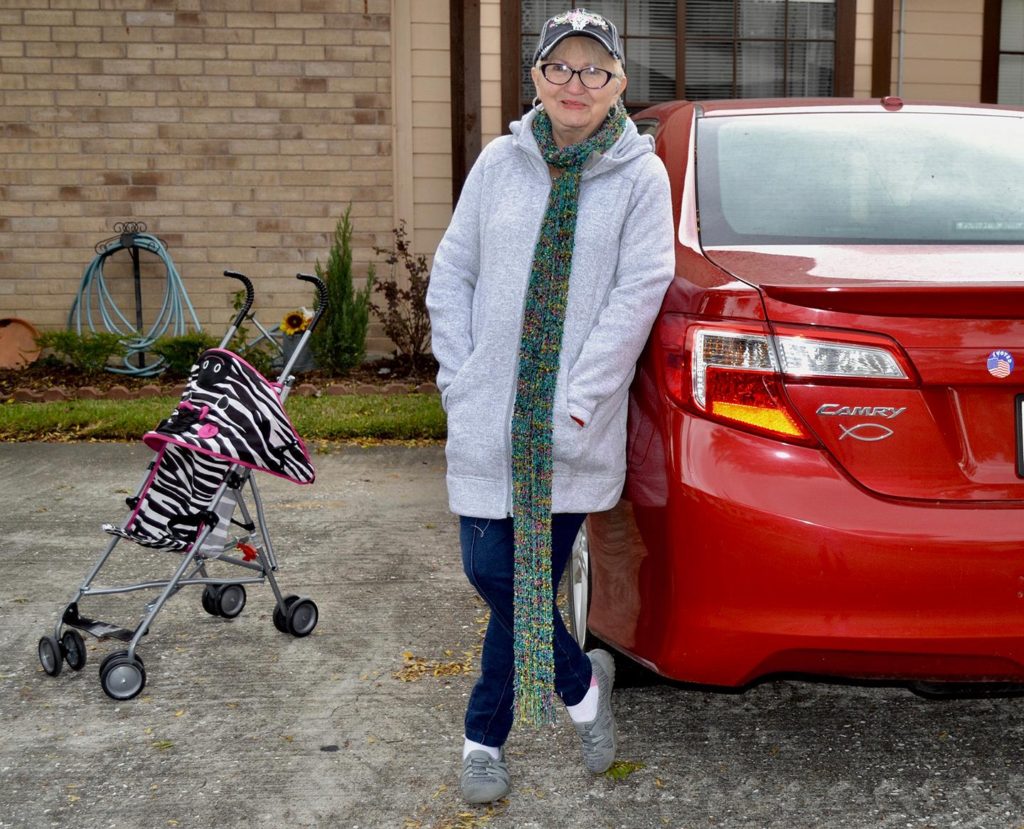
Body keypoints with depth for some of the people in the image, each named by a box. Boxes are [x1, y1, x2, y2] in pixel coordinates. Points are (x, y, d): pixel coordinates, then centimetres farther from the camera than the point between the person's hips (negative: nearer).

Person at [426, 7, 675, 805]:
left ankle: (486, 736, 28)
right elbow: (451, 274, 9)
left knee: (532, 581, 5)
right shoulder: (500, 161, 6)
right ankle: (583, 685, 27)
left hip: (573, 432, -2)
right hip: (489, 419, 3)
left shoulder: (642, 176, -1)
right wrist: (459, 380, 1)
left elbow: (638, 293, -8)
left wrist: (576, 403, -13)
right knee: (492, 573, 2)